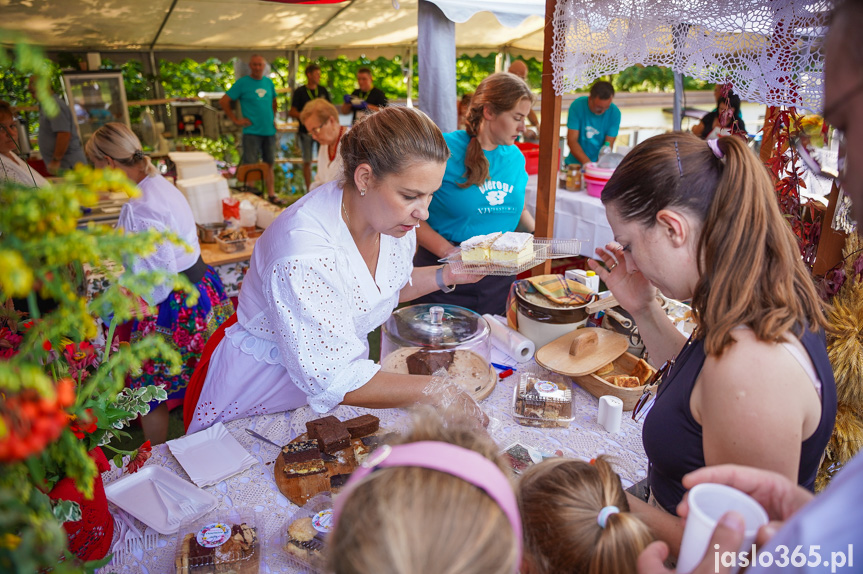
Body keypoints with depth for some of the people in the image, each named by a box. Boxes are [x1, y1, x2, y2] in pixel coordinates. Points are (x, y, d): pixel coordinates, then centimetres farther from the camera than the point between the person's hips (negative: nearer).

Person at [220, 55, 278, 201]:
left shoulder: (269, 82, 11)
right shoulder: (242, 83, -4)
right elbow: (223, 102, -3)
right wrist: (236, 120, -6)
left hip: (269, 130, 5)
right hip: (252, 132, -5)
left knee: (269, 165, 10)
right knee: (250, 166, -2)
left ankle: (271, 196, 18)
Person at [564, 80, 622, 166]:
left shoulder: (614, 113, -6)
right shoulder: (577, 105, -10)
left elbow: (608, 145, -7)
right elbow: (572, 140, -14)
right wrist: (587, 163, -27)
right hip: (575, 163, 1)